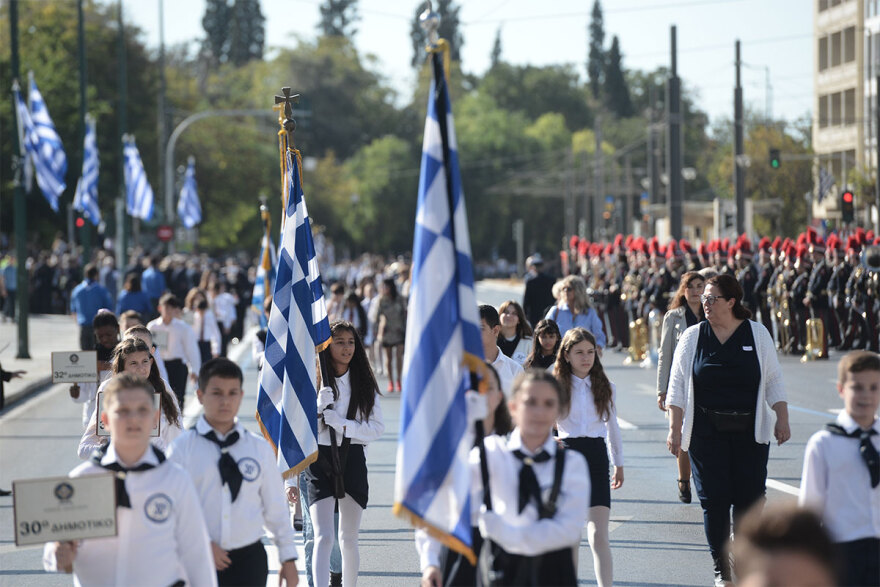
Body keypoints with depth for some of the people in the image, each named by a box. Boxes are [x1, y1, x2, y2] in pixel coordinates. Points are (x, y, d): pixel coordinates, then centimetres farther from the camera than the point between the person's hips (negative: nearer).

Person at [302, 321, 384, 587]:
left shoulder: (364, 384, 5)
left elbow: (377, 427, 0)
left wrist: (344, 425, -13)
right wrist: (318, 408, -20)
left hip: (353, 459, 3)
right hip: (319, 458, -3)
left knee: (349, 539, 12)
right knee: (323, 537, -14)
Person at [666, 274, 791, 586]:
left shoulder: (758, 334, 4)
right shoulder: (692, 337, 3)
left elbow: (774, 381, 8)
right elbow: (677, 386, 4)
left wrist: (782, 419, 0)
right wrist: (674, 429, -3)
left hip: (750, 432, 0)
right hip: (707, 434, 0)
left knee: (749, 498, -2)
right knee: (714, 500, -3)